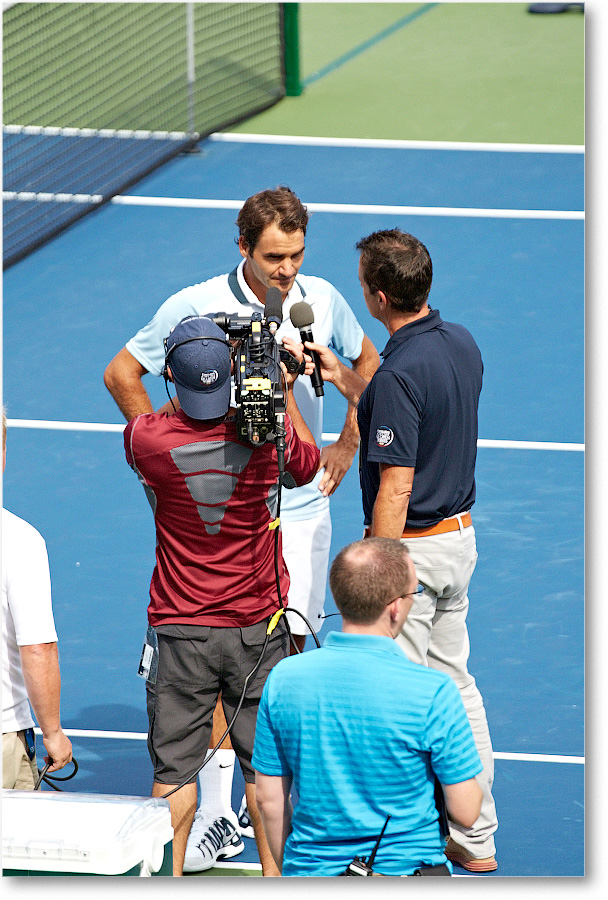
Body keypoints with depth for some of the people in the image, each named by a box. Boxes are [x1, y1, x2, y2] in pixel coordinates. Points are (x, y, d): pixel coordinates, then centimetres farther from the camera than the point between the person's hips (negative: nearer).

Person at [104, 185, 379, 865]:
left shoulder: (322, 300, 1)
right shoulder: (194, 308, -9)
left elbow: (366, 362, 21)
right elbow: (122, 374, 2)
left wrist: (347, 445, 12)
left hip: (300, 508, 3)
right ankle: (215, 814, -5)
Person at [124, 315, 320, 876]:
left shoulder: (148, 439, -15)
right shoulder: (268, 432, -14)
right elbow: (308, 466, 11)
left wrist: (187, 388, 9)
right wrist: (284, 390, 13)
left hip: (180, 629, -1)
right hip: (257, 625, 1)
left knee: (175, 766, 7)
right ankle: (273, 876, 20)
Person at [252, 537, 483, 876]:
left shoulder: (282, 679, -5)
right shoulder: (433, 691, -17)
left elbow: (269, 799, 4)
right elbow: (465, 812, -10)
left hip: (311, 872, 4)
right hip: (408, 868, -3)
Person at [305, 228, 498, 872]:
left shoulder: (400, 373, -24)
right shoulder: (461, 344, 3)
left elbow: (396, 487, -24)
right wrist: (344, 380, 19)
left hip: (414, 544, -9)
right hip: (460, 535, 9)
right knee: (456, 686, 17)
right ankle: (476, 840, 23)